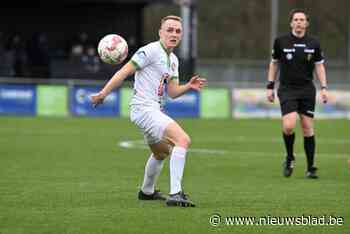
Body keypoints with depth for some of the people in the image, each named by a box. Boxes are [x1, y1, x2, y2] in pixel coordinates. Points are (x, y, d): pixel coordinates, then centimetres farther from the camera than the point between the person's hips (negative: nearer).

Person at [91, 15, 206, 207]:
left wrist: (189, 86, -3)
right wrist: (103, 94, -20)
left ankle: (147, 191, 55)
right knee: (183, 140, -26)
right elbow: (124, 72, -15)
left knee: (160, 153, 31)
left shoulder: (173, 60, 15)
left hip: (155, 110, 10)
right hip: (143, 109, -10)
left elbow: (172, 92, 16)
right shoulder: (151, 51, -12)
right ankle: (175, 195, -31)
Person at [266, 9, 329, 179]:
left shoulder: (314, 43, 1)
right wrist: (270, 86, 7)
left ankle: (310, 168, 11)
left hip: (307, 90, 2)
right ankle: (289, 158, 9)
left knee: (308, 128, 0)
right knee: (289, 126, -18)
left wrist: (323, 88, -2)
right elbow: (274, 63, 10)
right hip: (287, 90, -2)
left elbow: (319, 66, 8)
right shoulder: (281, 41, -2)